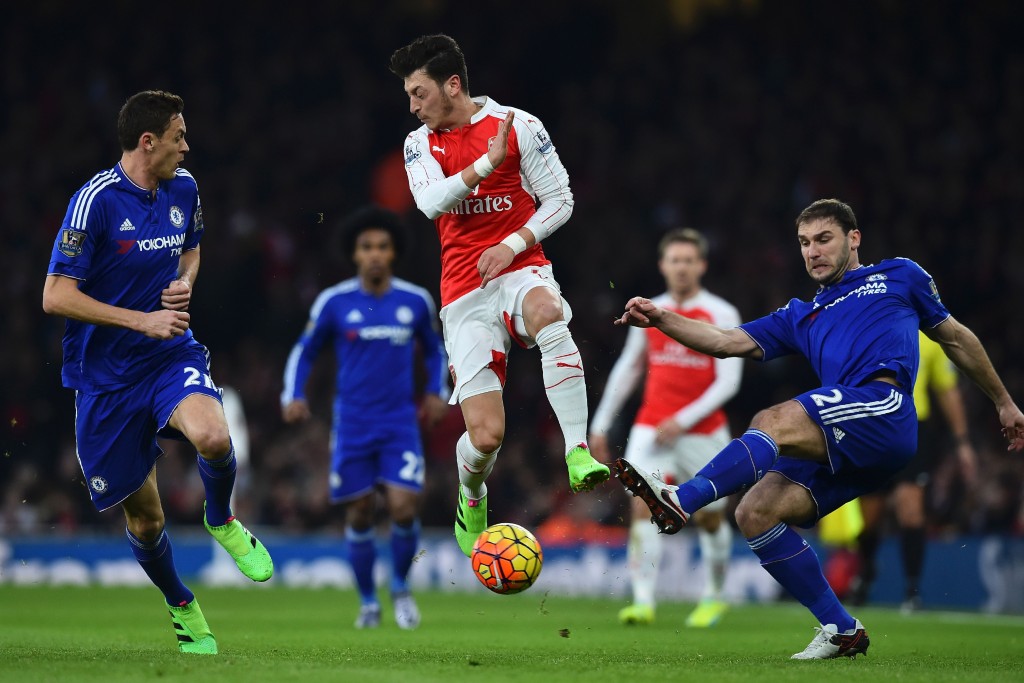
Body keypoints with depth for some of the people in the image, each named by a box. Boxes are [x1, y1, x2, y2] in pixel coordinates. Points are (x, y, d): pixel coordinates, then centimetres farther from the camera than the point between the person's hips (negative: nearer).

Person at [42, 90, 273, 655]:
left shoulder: (182, 189, 3)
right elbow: (55, 297, -17)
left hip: (171, 355, 3)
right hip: (106, 375, -3)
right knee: (144, 518, 5)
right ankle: (181, 608, 33)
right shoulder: (96, 200, -16)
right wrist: (142, 321, -19)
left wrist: (185, 282, 2)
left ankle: (221, 522, 2)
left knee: (213, 438, -30)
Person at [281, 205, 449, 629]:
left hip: (401, 423, 0)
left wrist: (437, 392, 7)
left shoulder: (416, 301, 2)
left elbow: (434, 348, 20)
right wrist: (292, 396, -5)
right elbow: (304, 351, 9)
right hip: (352, 424, 0)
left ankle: (400, 586, 14)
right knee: (360, 514, 3)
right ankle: (368, 601, 21)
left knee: (403, 508, -12)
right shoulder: (334, 302, -3)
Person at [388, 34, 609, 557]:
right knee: (485, 436, -9)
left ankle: (578, 456, -44)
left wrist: (512, 245, -10)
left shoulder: (518, 125, 2)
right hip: (464, 296, 2)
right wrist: (488, 160, -19)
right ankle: (471, 499, 28)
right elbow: (431, 202, -10)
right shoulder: (420, 145, 10)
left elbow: (560, 201, 3)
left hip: (521, 271, -2)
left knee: (546, 311, -42)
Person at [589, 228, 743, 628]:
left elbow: (728, 381, -11)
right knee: (642, 507, -16)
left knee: (711, 518, 9)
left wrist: (683, 421, -20)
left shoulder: (722, 316, -5)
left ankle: (713, 598, 30)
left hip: (703, 433, -2)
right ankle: (643, 602, -20)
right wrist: (601, 424, 15)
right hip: (650, 429, 2)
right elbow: (626, 370, 17)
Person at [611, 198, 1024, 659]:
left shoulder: (898, 276, 24)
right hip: (838, 449, 6)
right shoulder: (801, 317, 33)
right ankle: (841, 630, -5)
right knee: (755, 512, -11)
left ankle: (681, 501, -46)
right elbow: (727, 342, 22)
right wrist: (661, 319, 7)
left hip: (885, 408, -6)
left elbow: (955, 338, 30)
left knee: (772, 423, -28)